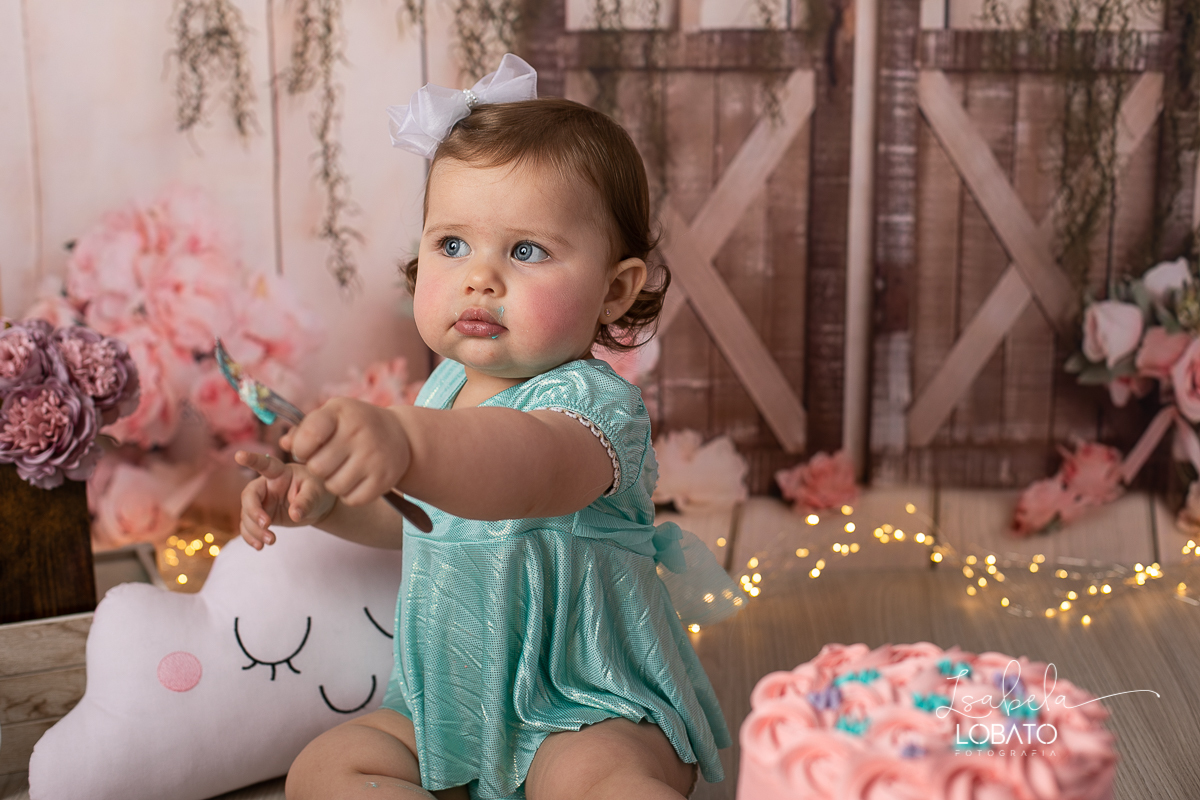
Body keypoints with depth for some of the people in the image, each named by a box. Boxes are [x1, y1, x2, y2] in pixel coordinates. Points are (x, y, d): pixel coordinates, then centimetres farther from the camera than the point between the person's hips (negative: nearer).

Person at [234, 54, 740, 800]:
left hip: (594, 714, -8)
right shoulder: (447, 387, 3)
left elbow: (527, 470, -50)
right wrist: (322, 499, 7)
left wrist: (403, 441, -69)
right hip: (451, 709, 9)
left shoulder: (595, 402, -23)